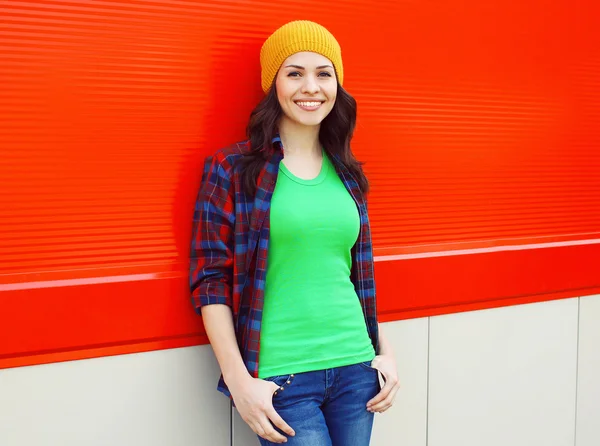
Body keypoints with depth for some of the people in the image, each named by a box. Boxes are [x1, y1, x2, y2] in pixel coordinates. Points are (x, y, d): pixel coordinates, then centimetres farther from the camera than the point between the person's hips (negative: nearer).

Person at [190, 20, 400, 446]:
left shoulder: (347, 173, 9)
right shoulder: (232, 170, -5)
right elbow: (211, 282, -7)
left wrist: (386, 351, 10)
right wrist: (239, 380, -11)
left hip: (355, 369, 5)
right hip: (279, 378, -4)